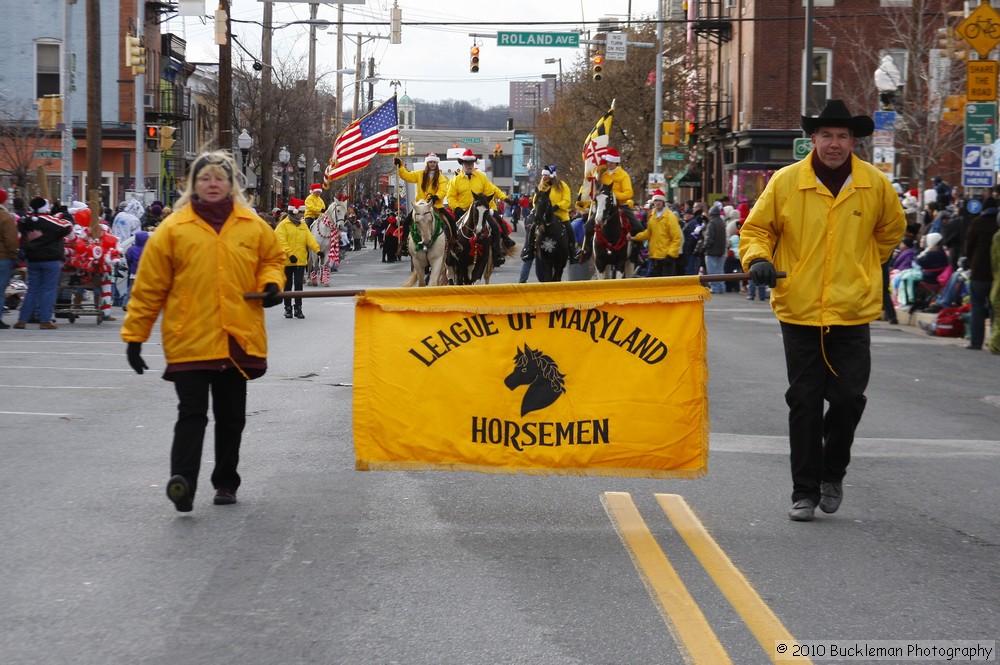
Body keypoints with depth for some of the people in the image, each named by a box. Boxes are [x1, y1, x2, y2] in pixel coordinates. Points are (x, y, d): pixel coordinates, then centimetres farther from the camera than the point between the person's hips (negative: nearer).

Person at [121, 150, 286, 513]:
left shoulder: (253, 226, 6)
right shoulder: (173, 228, -3)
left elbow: (273, 257, 22)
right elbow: (149, 285, 0)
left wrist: (271, 283, -1)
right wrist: (134, 336, -1)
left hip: (239, 339, 3)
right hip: (190, 341, -3)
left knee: (231, 417, 13)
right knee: (192, 412, -14)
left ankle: (226, 482, 27)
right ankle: (182, 481, -22)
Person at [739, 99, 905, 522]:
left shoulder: (875, 184, 2)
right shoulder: (785, 182, -2)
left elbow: (892, 229, 20)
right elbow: (756, 228, 7)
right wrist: (758, 258, -11)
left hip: (853, 312, 1)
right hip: (799, 310, -1)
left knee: (849, 397, -3)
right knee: (804, 403, 4)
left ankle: (832, 472, 23)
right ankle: (805, 492, 13)